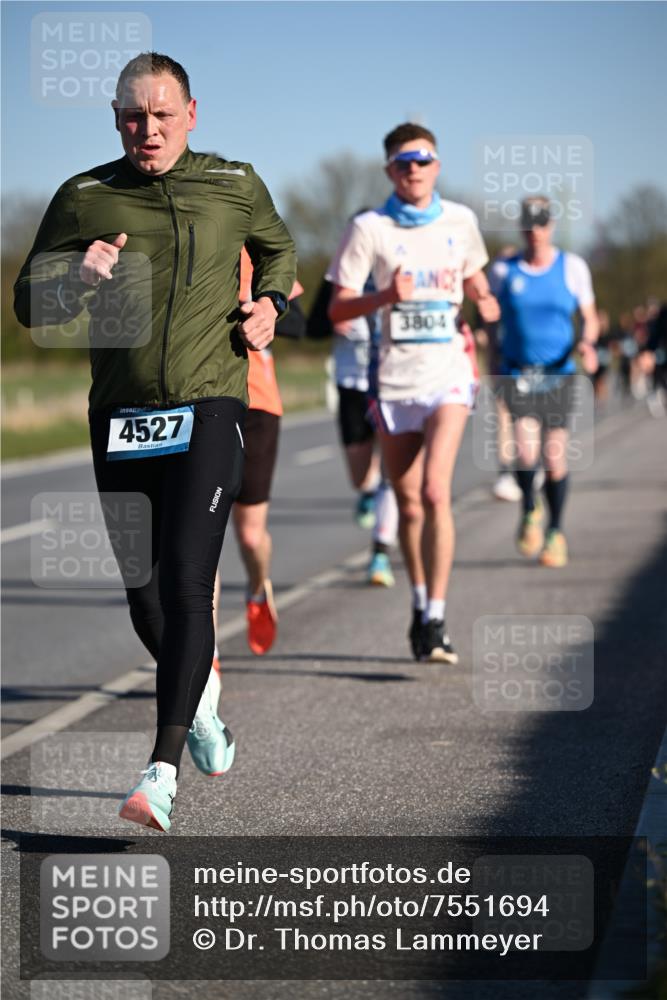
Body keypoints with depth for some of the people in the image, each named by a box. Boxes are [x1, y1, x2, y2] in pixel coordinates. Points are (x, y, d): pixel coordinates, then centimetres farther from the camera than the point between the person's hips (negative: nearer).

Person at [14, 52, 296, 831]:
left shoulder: (234, 184, 6)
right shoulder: (83, 198, 5)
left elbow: (279, 248, 27)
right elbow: (28, 302, 8)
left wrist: (269, 304, 8)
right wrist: (75, 279, -13)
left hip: (208, 409, -2)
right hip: (120, 417, 2)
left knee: (186, 585, -16)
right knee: (143, 598, 9)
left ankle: (162, 773, -18)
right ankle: (200, 702, 39)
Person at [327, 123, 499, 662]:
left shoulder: (461, 221, 7)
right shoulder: (369, 228, -1)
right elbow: (337, 309, -3)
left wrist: (486, 303, 2)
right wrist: (385, 296, -21)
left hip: (449, 373, 0)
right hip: (395, 379, 0)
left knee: (435, 493, -17)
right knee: (408, 504, 9)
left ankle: (436, 619, -17)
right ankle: (420, 604, 29)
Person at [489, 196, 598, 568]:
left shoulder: (573, 267, 0)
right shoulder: (503, 270, 1)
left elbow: (590, 318, 6)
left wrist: (587, 343, -15)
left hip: (559, 374, 0)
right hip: (517, 374, 0)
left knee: (555, 459, -1)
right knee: (527, 450, -19)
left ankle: (556, 532, 20)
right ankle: (530, 510, 10)